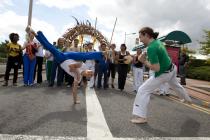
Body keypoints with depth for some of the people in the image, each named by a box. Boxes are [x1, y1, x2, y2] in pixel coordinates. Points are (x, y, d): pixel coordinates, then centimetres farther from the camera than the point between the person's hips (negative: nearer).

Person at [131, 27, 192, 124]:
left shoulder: (151, 48, -29)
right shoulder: (157, 41, -3)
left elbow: (156, 68, -31)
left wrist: (143, 61, -21)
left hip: (163, 74, -9)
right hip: (172, 69, 9)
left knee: (143, 90, -8)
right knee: (176, 85, 37)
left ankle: (141, 117, -4)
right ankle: (187, 99, 65)